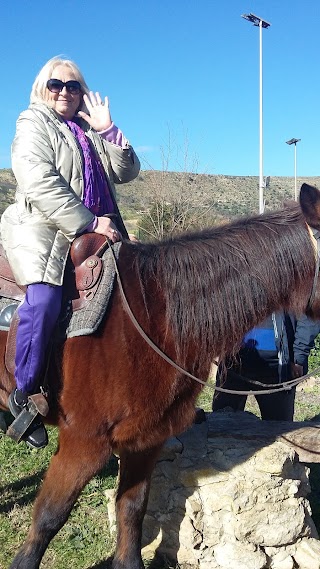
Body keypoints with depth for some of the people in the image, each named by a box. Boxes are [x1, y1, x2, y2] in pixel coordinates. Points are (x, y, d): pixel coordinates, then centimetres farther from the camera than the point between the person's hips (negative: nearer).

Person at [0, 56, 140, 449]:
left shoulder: (90, 131, 23)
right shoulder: (33, 125, 5)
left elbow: (126, 173, 13)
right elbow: (41, 185, -12)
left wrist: (108, 131, 1)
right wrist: (90, 222, -18)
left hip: (95, 230, 7)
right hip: (41, 226, -7)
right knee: (43, 299, -30)